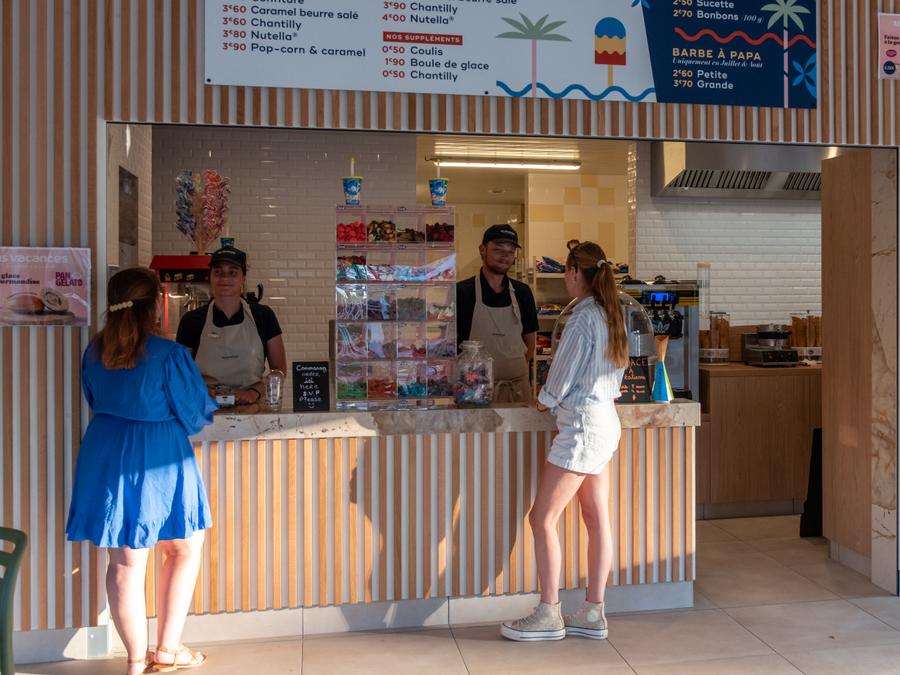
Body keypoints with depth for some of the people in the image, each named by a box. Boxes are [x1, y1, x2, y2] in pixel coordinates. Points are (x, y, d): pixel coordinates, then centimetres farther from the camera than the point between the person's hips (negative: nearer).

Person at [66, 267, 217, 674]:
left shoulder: (95, 351, 2)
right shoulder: (169, 354, -17)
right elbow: (196, 415, -8)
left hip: (105, 456, 6)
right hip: (158, 460, -5)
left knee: (125, 561, 11)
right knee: (186, 549, 15)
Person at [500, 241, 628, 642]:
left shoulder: (583, 319, -17)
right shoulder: (611, 315, 10)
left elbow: (560, 380, -14)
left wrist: (543, 402, 6)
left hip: (582, 424, -10)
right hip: (605, 420, 10)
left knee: (543, 519, -2)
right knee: (597, 519, 11)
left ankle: (548, 615, 7)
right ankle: (593, 614, 19)